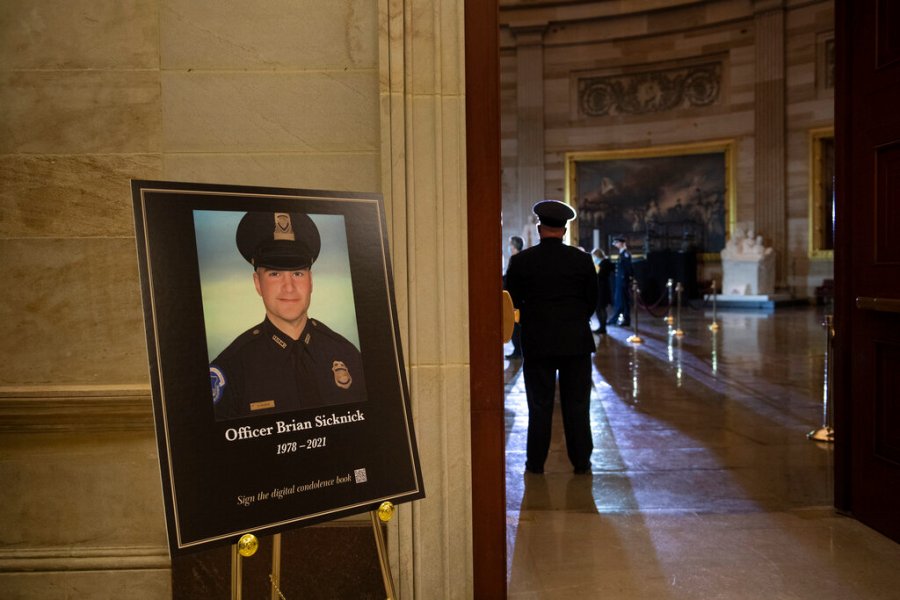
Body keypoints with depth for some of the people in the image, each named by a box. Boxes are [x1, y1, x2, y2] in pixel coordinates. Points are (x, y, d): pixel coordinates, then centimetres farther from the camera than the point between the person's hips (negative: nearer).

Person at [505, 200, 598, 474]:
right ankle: (581, 461, 14)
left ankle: (535, 462, 14)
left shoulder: (521, 260, -5)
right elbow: (592, 300, 6)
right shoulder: (582, 259, -1)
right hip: (576, 341, 1)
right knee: (577, 405, 8)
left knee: (539, 405, 7)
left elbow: (513, 301, 1)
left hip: (537, 342, 0)